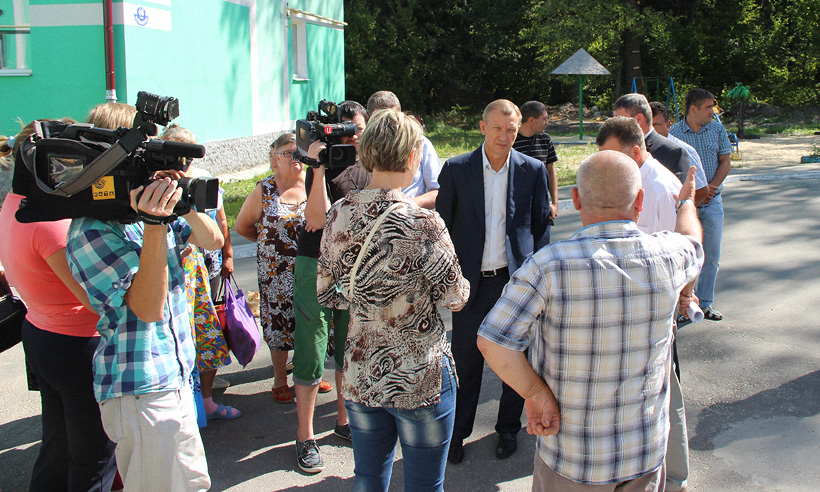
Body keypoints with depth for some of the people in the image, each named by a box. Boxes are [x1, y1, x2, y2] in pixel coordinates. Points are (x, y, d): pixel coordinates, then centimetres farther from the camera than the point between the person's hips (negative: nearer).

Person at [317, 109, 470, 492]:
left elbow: (326, 294, 5)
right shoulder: (423, 224, -22)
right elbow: (455, 298, -10)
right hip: (420, 379, -5)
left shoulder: (339, 215, -6)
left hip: (360, 375, 5)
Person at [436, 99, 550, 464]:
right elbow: (442, 225, 3)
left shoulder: (533, 170, 0)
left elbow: (540, 225, 8)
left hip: (516, 280, 1)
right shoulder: (456, 169, -2)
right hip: (472, 282, -1)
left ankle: (508, 429, 32)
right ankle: (457, 433, 25)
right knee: (466, 362, 7)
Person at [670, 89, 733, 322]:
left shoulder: (717, 129, 6)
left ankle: (705, 303, 18)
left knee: (712, 257, 6)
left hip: (713, 202, 4)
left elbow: (725, 162, 8)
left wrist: (712, 186, -7)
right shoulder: (673, 133, -6)